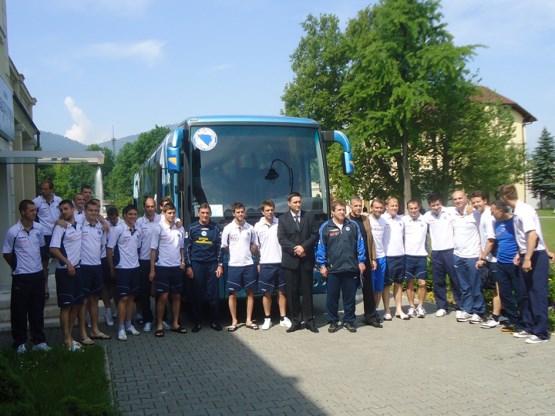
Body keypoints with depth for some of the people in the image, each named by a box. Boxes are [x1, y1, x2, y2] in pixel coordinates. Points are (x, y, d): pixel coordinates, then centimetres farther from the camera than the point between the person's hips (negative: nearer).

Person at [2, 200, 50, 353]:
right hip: (21, 277, -4)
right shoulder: (13, 232, -12)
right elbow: (6, 254, -2)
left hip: (38, 274, 4)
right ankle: (20, 342, 18)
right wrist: (18, 267, 7)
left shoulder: (39, 228, 0)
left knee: (37, 310, 11)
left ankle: (39, 341, 20)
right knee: (19, 311, 5)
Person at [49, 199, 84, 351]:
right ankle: (67, 339, 3)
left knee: (77, 304, 10)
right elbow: (53, 249, -15)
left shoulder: (80, 225, 8)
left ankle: (70, 335, 21)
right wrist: (68, 263, -17)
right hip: (65, 270, -6)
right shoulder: (60, 227, -8)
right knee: (66, 305, -3)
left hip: (77, 268, 6)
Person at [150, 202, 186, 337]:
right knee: (163, 296, -4)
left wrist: (183, 262, 7)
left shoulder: (180, 228, 6)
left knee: (177, 296, 9)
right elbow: (153, 250, -6)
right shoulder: (158, 228, -6)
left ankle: (175, 324, 19)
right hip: (163, 267, -4)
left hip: (177, 267, 4)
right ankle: (159, 326, 6)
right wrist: (152, 270, -8)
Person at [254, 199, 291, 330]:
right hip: (266, 264, -1)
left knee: (282, 291, 8)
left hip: (280, 262, 1)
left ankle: (283, 318, 18)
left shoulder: (280, 223, 1)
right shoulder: (258, 226, 1)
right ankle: (267, 319, 15)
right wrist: (258, 263, 4)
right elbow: (256, 246, 6)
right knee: (267, 293, 5)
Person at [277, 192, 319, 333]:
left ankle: (309, 320, 10)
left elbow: (315, 234, 1)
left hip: (306, 259, 0)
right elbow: (281, 239, -2)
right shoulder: (283, 219, 7)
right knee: (292, 292, 2)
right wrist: (295, 249, -13)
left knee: (307, 291, 3)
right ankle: (295, 321, 9)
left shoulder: (309, 216, 9)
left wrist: (303, 247, -12)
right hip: (290, 260, 0)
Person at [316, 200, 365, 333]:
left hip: (351, 268, 1)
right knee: (332, 297, 6)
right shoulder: (325, 227, -1)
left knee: (349, 296, 9)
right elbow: (321, 247, 1)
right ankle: (333, 322, 19)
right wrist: (322, 265, -2)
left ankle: (349, 321, 21)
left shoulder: (353, 225, 4)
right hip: (332, 269, -1)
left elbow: (360, 244, 7)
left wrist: (361, 261, 4)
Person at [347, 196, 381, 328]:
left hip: (366, 260, 4)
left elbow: (370, 240, 12)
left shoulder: (366, 219, 11)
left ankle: (370, 316, 16)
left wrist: (373, 259, 8)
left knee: (368, 289, 7)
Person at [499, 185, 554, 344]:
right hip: (527, 256, 9)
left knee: (537, 295, -4)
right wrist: (520, 254, 18)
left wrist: (527, 259, -27)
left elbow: (533, 235, -25)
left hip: (536, 256, -9)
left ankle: (541, 333, 3)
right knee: (525, 294, 13)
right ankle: (529, 327, 23)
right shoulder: (517, 212, 9)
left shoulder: (524, 211, -18)